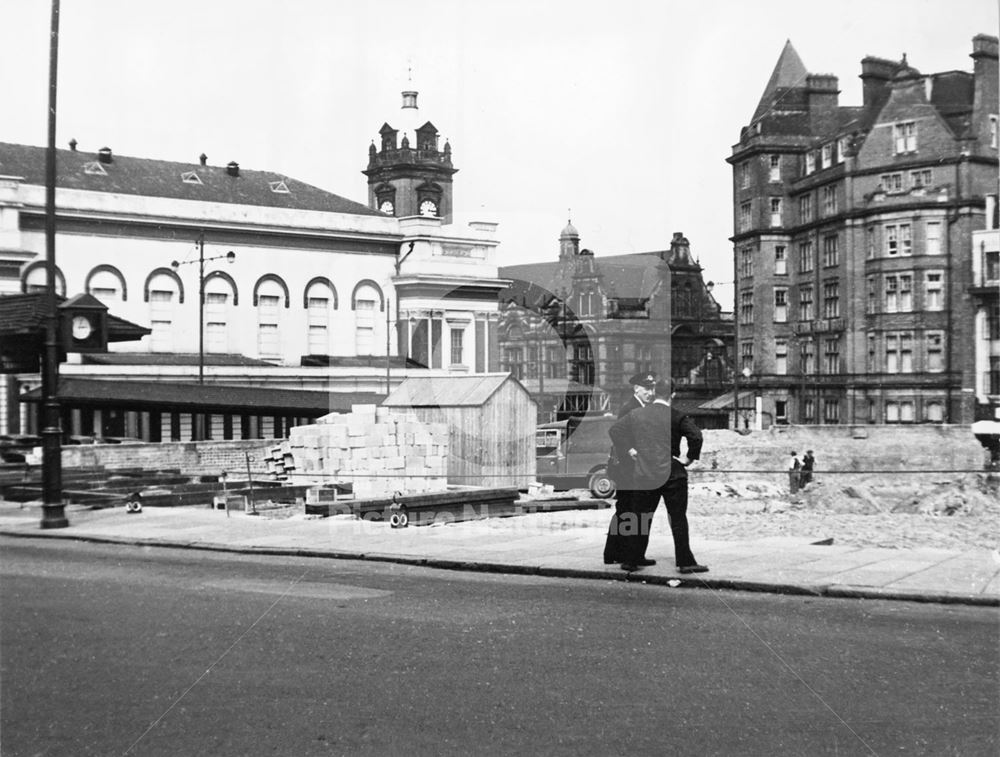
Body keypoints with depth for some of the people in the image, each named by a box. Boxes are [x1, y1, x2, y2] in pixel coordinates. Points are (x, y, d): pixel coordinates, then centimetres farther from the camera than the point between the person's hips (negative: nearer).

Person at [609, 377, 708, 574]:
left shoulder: (636, 414, 4)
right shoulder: (677, 417, -9)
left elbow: (614, 430, 11)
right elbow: (696, 436, -20)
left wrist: (629, 449, 13)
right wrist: (689, 458, -7)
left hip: (644, 475, 4)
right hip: (672, 474, -4)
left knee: (640, 519, 13)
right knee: (678, 519, 2)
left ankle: (631, 559, 18)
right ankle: (685, 562, 3)